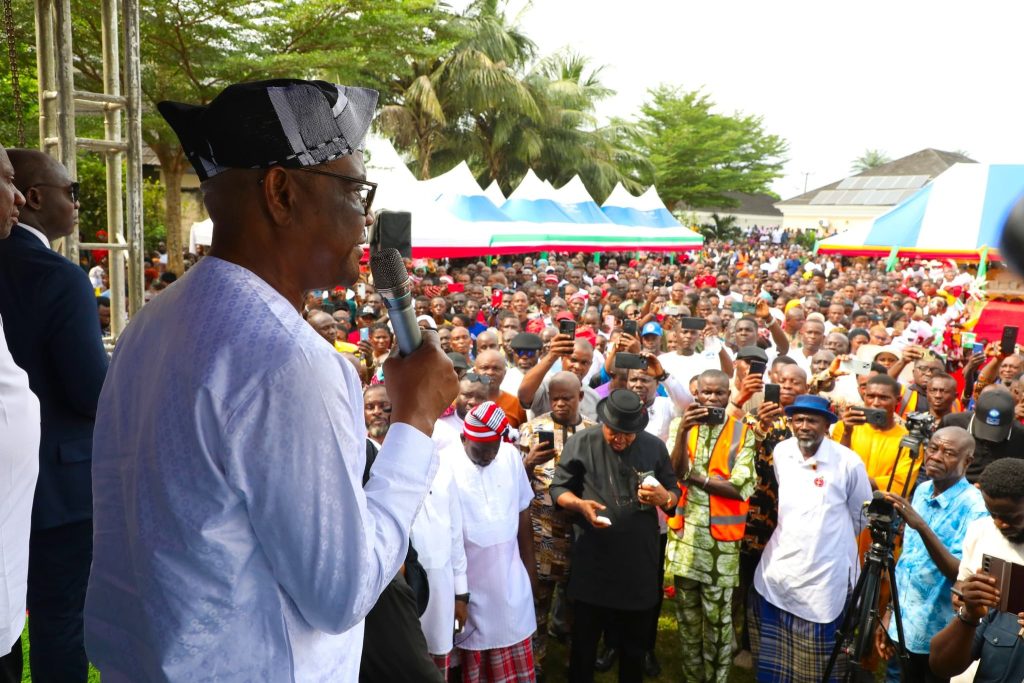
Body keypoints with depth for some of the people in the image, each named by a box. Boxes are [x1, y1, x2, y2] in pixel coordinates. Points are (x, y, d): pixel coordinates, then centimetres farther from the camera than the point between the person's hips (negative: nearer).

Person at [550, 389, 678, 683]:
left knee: (634, 645, 19)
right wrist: (580, 504, -22)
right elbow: (558, 488, -1)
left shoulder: (654, 447, 2)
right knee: (583, 641, 13)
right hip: (591, 565, -2)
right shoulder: (581, 442, -5)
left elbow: (674, 495, 8)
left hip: (639, 565, 2)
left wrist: (664, 498, -16)